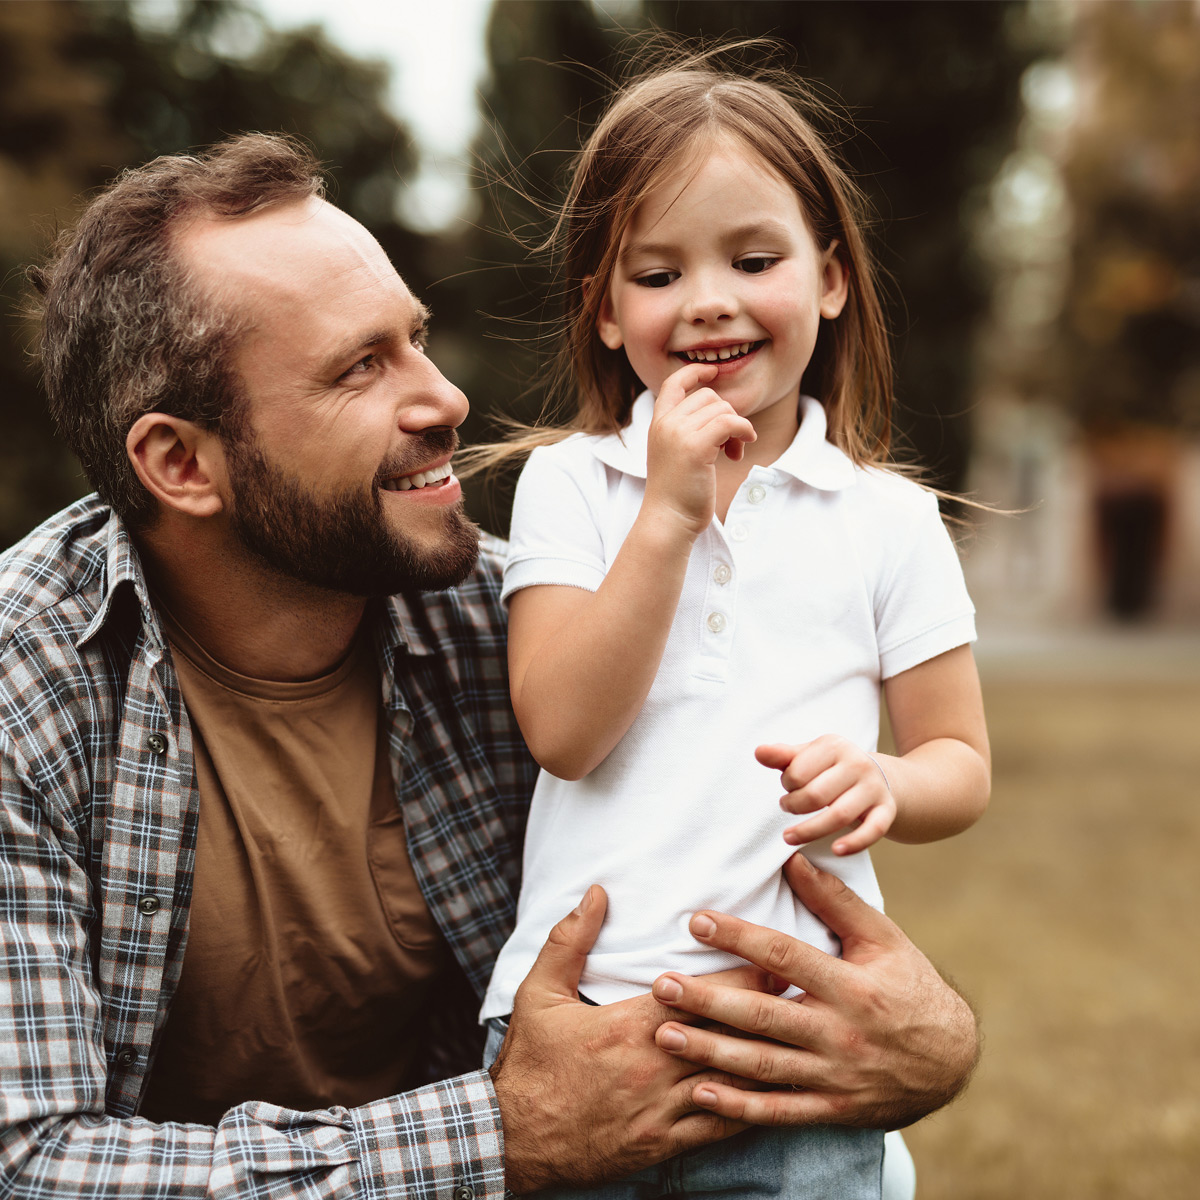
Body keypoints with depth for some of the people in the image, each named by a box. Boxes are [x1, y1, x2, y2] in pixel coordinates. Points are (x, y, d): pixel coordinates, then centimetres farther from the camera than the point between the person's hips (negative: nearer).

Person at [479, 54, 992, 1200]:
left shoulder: (887, 517, 4)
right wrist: (670, 511, -14)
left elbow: (961, 763, 8)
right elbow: (563, 732, -8)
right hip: (570, 1010, 0)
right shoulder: (566, 483, 3)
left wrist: (881, 784, -15)